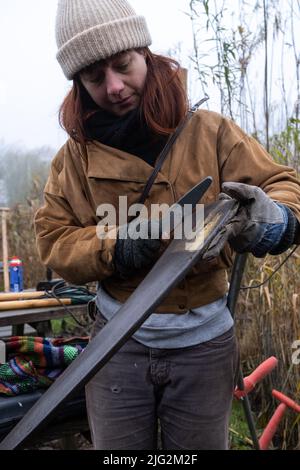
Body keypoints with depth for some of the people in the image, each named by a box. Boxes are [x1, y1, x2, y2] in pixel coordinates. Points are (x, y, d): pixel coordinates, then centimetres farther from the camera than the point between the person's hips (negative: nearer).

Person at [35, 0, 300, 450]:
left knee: (201, 444, 15)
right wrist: (116, 246, -21)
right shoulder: (77, 153, -1)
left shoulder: (209, 132, -6)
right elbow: (52, 239, -2)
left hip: (203, 343, 0)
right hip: (118, 341, 1)